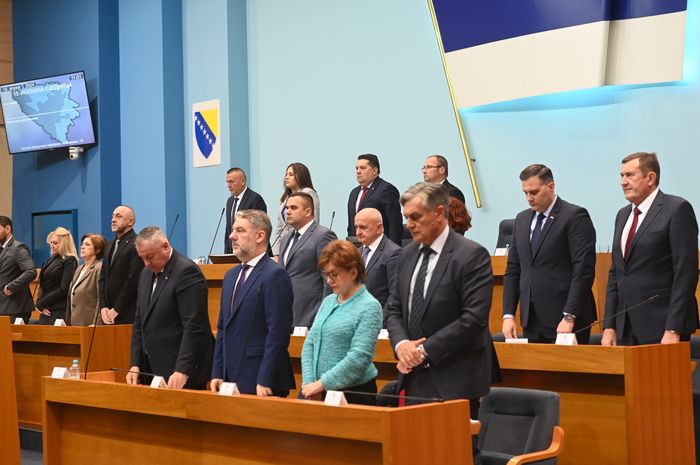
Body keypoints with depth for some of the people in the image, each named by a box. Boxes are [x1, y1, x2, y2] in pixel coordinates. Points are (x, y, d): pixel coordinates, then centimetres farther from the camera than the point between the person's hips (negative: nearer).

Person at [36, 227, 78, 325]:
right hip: (46, 311, 7)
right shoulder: (51, 260, 17)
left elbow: (64, 289, -13)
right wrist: (39, 303, -2)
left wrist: (41, 304, -10)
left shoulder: (70, 261, -6)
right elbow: (42, 285, 16)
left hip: (59, 311, -7)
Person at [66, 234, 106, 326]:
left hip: (88, 324, -8)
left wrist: (95, 325, -20)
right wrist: (68, 323, 16)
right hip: (75, 324, 8)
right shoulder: (79, 269, 18)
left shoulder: (99, 269, -10)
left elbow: (101, 300, -16)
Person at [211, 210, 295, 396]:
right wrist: (217, 374, 12)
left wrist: (265, 382, -18)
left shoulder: (275, 275, -11)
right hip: (231, 380, 7)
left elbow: (278, 333, -16)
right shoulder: (231, 275, 16)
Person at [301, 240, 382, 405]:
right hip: (318, 391, 6)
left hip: (353, 393, -6)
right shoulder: (328, 301, 12)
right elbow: (310, 344, 11)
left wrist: (322, 383, -17)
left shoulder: (369, 307, -9)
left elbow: (359, 356, -17)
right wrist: (309, 382, -3)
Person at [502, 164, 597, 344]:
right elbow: (512, 270, 15)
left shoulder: (575, 216, -6)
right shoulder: (521, 219, 14)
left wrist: (569, 317, -17)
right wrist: (508, 315, 5)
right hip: (531, 321, 6)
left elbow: (584, 270, -13)